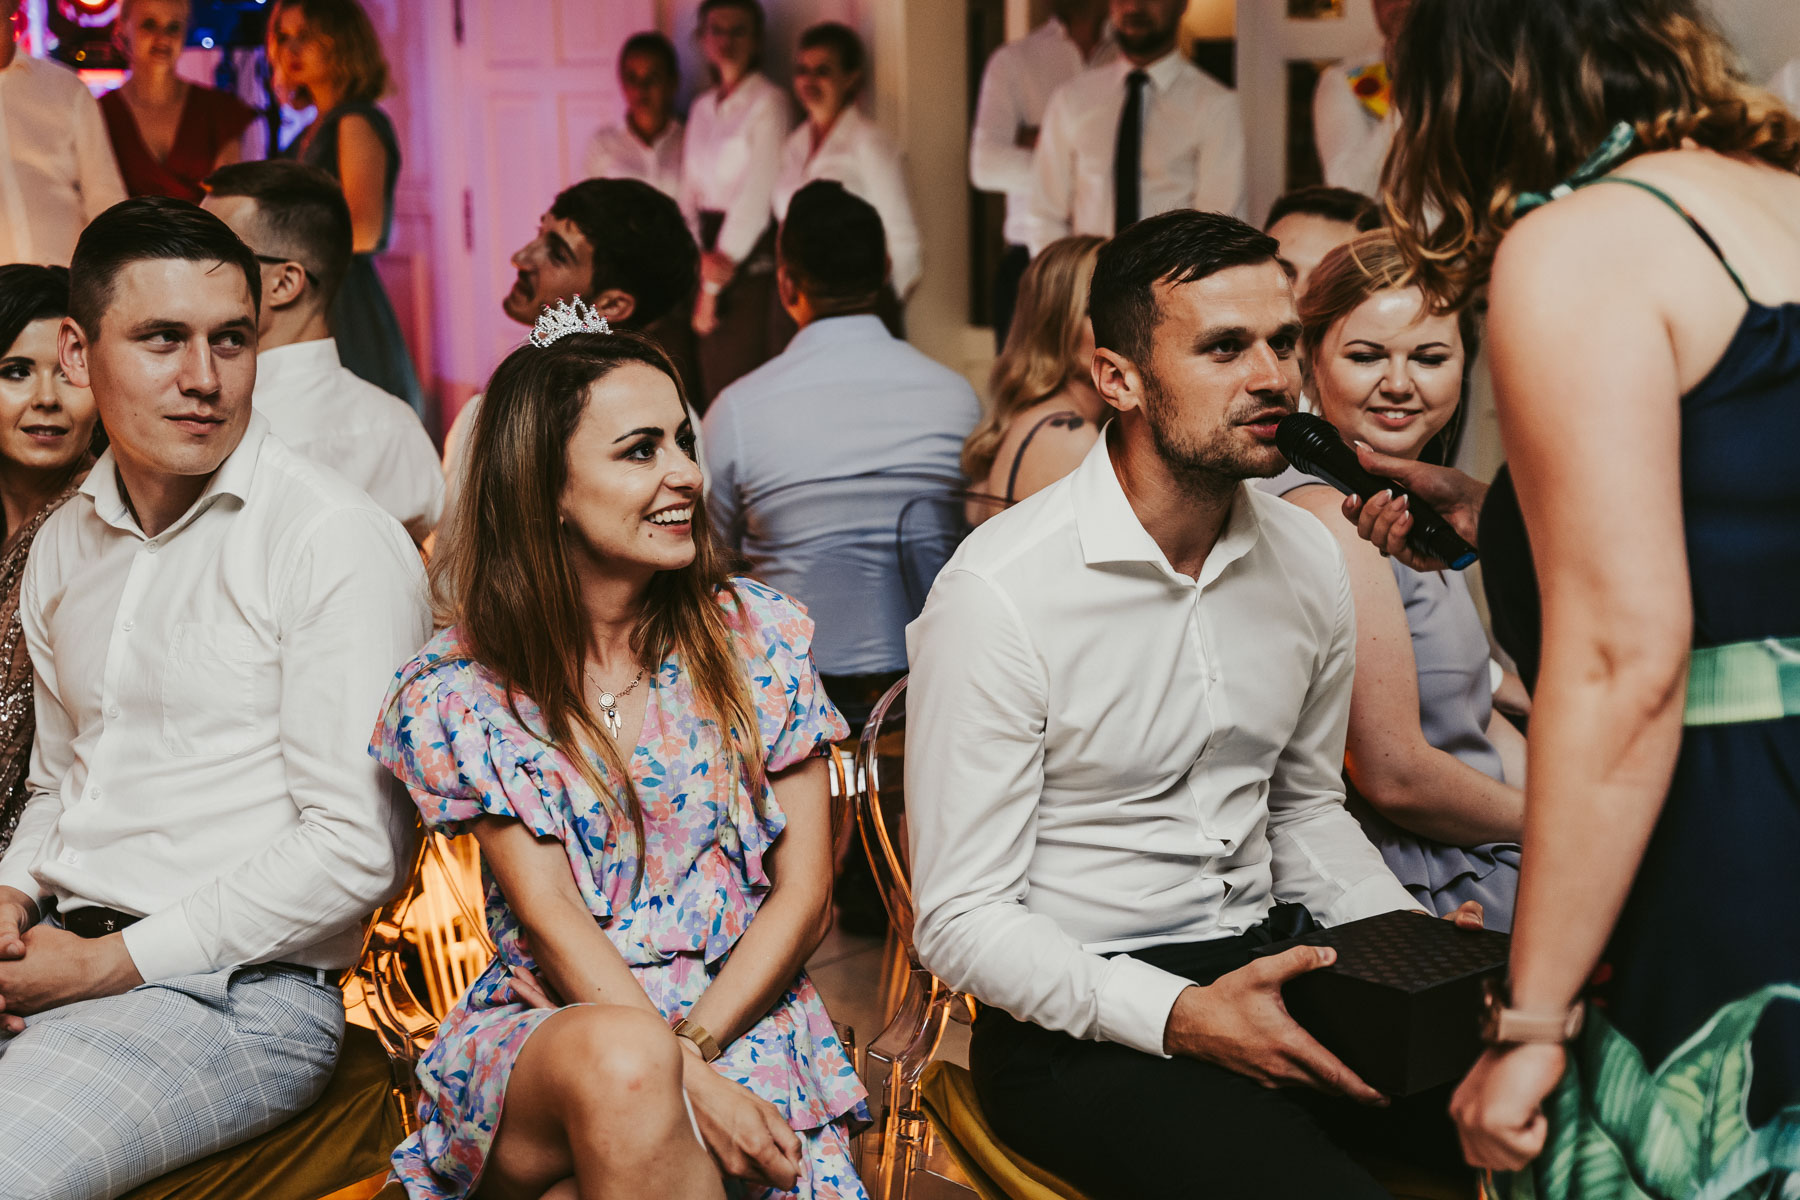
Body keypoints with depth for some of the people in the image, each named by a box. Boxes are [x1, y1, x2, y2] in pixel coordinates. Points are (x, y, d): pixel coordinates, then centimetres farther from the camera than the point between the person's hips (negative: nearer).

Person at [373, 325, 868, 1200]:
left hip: (741, 1021, 2)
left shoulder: (760, 638, 5)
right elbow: (549, 915, -7)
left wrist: (689, 1052, -11)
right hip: (544, 1023, -2)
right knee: (619, 1064, -36)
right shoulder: (458, 694, 0)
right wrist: (682, 1081, -20)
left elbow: (804, 889, 3)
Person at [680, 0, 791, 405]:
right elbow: (690, 193, 12)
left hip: (752, 251, -6)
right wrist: (699, 267, -3)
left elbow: (757, 196, -10)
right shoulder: (702, 108, 16)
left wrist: (717, 277, -9)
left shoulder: (767, 102, -4)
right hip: (710, 252, 6)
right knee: (710, 382, 2)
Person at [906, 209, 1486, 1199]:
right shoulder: (998, 594, -15)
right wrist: (1181, 1018, -25)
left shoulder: (1310, 561, 5)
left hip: (1269, 959, 6)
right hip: (1077, 1027, -6)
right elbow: (962, 922, -13)